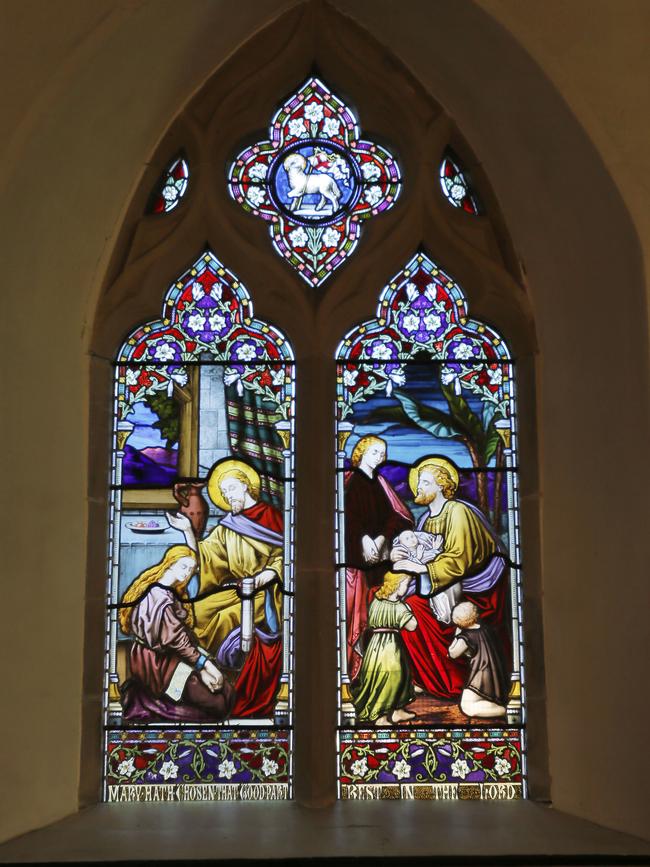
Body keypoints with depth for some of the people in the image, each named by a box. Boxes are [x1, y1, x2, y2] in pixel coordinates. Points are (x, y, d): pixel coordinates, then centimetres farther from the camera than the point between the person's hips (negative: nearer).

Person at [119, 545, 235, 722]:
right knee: (219, 703, -12)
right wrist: (204, 663, -15)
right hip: (157, 662, -10)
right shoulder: (160, 597, -23)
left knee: (226, 689, 1)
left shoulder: (172, 591, 9)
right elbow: (175, 639, -21)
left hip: (167, 654, 10)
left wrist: (203, 661, -7)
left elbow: (183, 632, 6)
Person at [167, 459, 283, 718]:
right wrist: (188, 531, -4)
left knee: (227, 618, -27)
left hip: (266, 591, -6)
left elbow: (284, 556, -4)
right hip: (235, 590, 6)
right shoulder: (227, 525, 14)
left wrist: (265, 576, -18)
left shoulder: (270, 516, -1)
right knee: (197, 612, -13)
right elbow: (204, 556, 7)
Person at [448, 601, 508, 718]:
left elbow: (452, 654, -3)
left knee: (466, 707, -4)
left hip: (481, 679, -9)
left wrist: (457, 634, 0)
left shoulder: (465, 637, -19)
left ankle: (503, 710, -15)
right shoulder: (483, 627, 2)